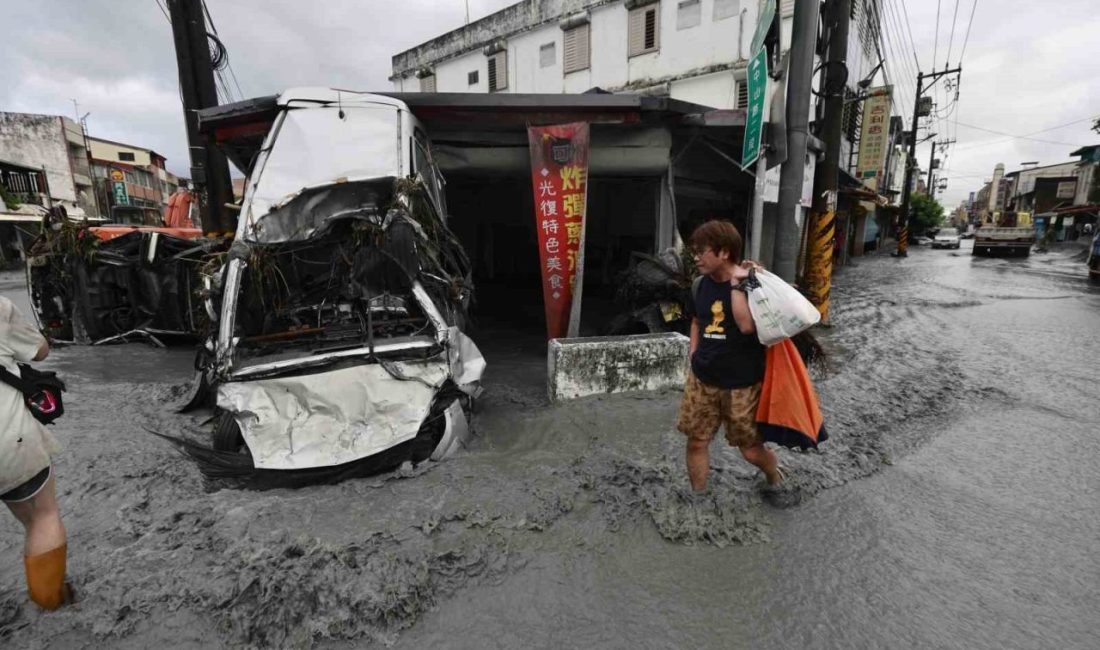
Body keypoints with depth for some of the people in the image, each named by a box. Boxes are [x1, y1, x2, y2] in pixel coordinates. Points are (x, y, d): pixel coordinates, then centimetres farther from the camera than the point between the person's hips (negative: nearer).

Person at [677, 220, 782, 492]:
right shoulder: (700, 285, 2)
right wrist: (694, 359, 9)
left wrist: (735, 283, -24)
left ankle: (775, 476, 44)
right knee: (696, 442, 9)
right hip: (702, 380, 5)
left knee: (752, 449, 9)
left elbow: (747, 326, -30)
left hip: (742, 383, -4)